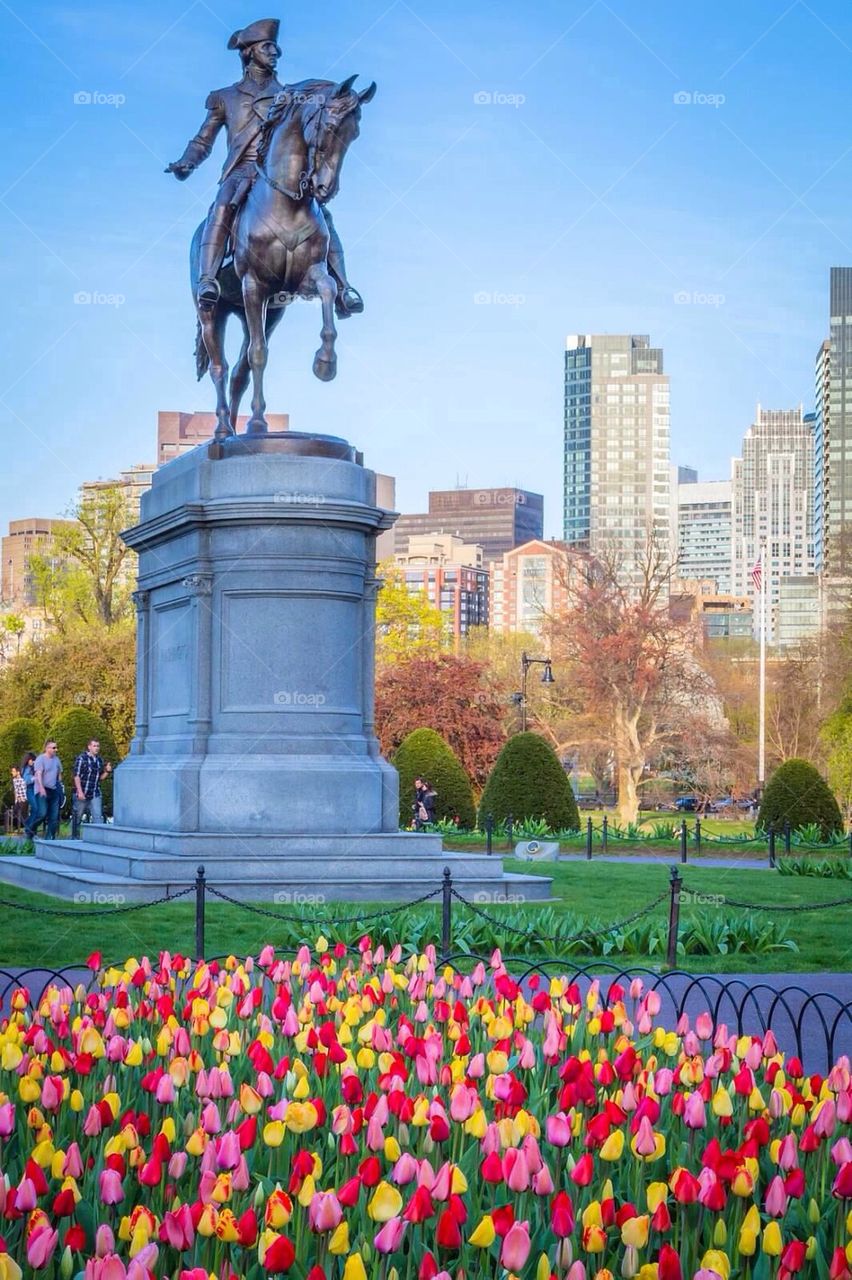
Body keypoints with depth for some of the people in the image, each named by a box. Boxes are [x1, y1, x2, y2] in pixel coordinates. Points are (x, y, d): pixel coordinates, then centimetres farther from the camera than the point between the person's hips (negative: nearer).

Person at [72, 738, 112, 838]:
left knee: (98, 817, -8)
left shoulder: (99, 760, 11)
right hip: (81, 794, -4)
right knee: (77, 818, 8)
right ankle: (75, 839, 21)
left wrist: (107, 771, -1)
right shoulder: (81, 758, -6)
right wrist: (80, 792, -17)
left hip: (95, 795, 4)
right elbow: (77, 776, -10)